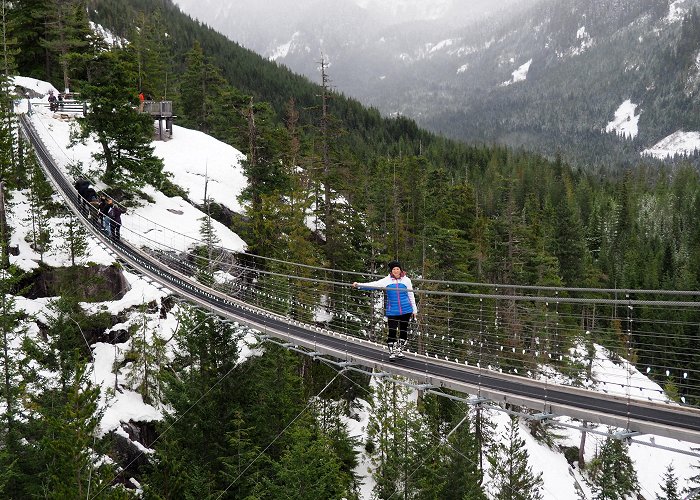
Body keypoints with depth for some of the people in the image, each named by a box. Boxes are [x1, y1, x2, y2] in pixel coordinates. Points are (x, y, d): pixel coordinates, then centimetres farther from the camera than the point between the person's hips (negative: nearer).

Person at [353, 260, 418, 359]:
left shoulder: (406, 280, 5)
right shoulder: (387, 280, 1)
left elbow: (411, 295, 11)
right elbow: (374, 284, -5)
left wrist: (414, 310, 13)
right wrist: (359, 285, -16)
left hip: (406, 310, 1)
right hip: (392, 311, -1)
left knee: (404, 331, 9)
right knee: (392, 331, -3)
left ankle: (400, 350, 25)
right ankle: (392, 352, 11)